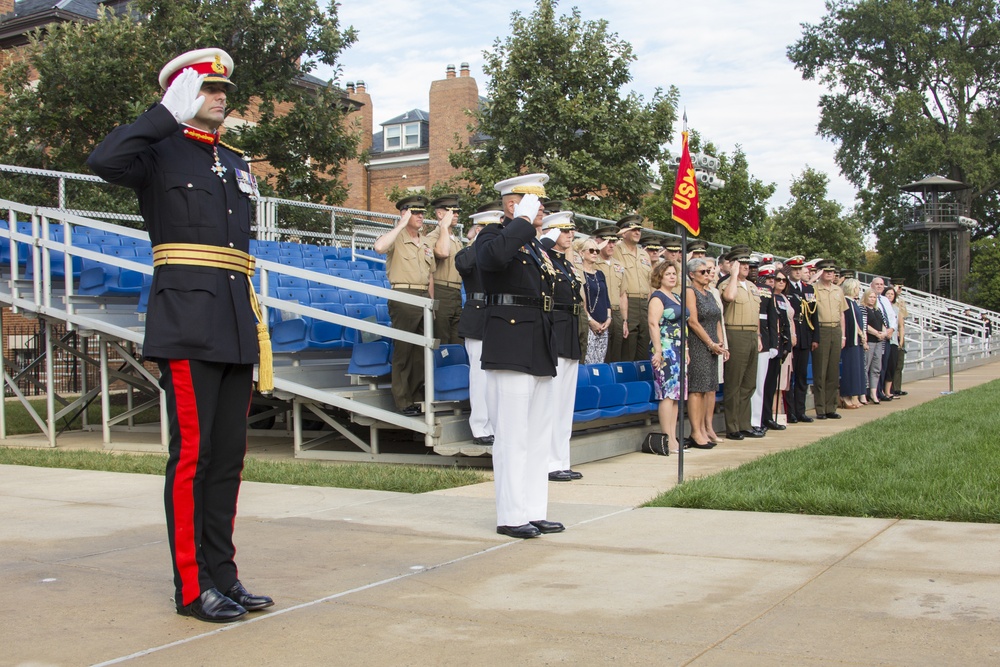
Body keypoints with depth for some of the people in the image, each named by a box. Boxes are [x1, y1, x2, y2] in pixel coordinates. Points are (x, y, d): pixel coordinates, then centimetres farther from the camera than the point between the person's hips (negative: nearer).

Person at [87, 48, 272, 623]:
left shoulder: (236, 164, 22)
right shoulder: (159, 152, 2)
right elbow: (104, 162, -22)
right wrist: (170, 113, -13)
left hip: (236, 331, 7)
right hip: (187, 327, -7)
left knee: (229, 455, 8)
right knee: (193, 454, -5)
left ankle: (223, 574, 16)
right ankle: (193, 587, 3)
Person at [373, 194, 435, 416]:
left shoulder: (428, 242, 17)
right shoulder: (396, 237, -3)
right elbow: (379, 247, -27)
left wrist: (431, 302, 14)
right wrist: (401, 225, -18)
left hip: (423, 298, 6)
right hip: (403, 296, -6)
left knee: (422, 351, 9)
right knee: (403, 350, -3)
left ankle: (417, 396, 18)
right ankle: (403, 400, 3)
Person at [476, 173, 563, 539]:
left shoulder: (536, 244, 20)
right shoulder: (493, 235, -5)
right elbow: (493, 255, -32)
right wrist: (523, 221, -18)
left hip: (540, 353, 9)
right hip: (510, 352, -9)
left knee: (539, 437, 11)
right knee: (512, 436, -5)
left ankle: (534, 512, 19)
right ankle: (511, 516, 2)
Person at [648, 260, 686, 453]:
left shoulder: (676, 298, 20)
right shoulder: (657, 297, -6)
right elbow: (653, 323, -16)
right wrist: (657, 350, -23)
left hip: (678, 350, 9)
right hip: (666, 350, -9)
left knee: (676, 394, 7)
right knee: (668, 394, -11)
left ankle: (673, 438, 9)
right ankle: (668, 440, -11)